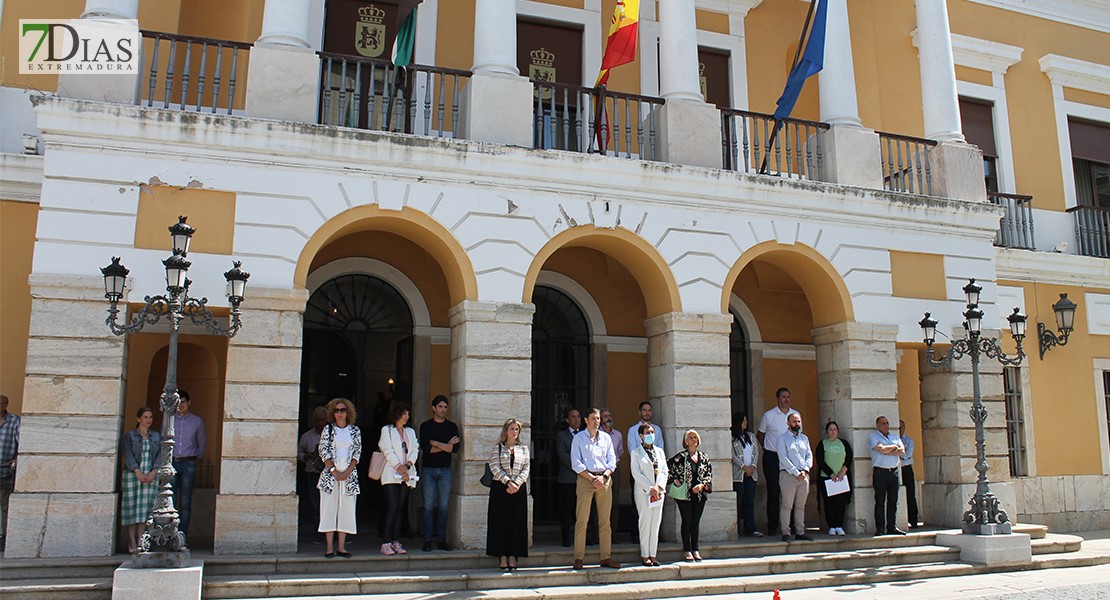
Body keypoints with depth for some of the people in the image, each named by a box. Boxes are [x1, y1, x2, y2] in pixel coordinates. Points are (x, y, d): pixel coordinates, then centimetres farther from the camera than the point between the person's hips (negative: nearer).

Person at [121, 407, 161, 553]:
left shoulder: (156, 436, 13)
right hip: (133, 475, -2)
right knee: (132, 507, -3)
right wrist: (137, 472, -16)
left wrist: (154, 472, -8)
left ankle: (141, 541, 4)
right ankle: (132, 542, 3)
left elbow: (159, 455, 7)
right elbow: (128, 454, -6)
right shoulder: (130, 435, 4)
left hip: (151, 476, 3)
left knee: (145, 508, 0)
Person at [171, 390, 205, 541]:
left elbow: (201, 442, 19)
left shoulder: (197, 421, 10)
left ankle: (182, 535, -1)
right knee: (170, 501, -4)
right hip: (171, 463, 1)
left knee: (185, 503, -2)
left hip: (188, 464, 0)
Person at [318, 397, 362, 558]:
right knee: (329, 508, -2)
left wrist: (347, 471, -7)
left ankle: (342, 547, 5)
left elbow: (357, 452, 4)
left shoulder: (355, 431, 7)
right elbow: (323, 451, -1)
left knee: (346, 509, 1)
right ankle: (329, 547, 1)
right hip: (330, 475, -1)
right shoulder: (328, 429, 4)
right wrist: (333, 470, -10)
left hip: (349, 475, 1)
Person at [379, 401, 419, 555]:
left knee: (401, 508, 2)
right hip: (391, 474, -5)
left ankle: (396, 542, 5)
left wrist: (407, 465, -7)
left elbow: (415, 450, 10)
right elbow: (388, 451, -5)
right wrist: (399, 467, -13)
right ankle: (386, 543, -11)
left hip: (406, 475, 5)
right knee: (392, 507, -12)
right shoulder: (387, 430, 5)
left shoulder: (410, 431, 20)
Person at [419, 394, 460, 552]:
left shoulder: (452, 426, 9)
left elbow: (455, 448, -4)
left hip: (445, 470, 2)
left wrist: (435, 443, -8)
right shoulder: (426, 426, 4)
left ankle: (442, 540, 9)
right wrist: (446, 445, -8)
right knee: (429, 506, -3)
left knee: (444, 506, 3)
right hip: (428, 469, -2)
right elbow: (425, 448, -9)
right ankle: (427, 540, 3)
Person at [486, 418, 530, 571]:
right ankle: (503, 557, 1)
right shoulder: (498, 447, 5)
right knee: (501, 522, -3)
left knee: (517, 522, 0)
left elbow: (526, 468, 4)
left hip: (519, 488, 2)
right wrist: (508, 482, -16)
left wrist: (516, 483, -11)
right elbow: (494, 468, -6)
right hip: (500, 488, -2)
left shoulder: (523, 448, 12)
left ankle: (513, 556, 5)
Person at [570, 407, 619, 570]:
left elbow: (612, 461, 10)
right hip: (585, 479, -3)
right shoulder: (578, 438, 4)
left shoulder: (606, 438, 15)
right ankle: (578, 558, -2)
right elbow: (576, 463, -3)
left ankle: (606, 557, 9)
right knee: (582, 520, -5)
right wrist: (592, 478, -11)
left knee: (605, 521, 4)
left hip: (605, 480, 4)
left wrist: (603, 477, -7)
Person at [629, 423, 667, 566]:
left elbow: (665, 471, 10)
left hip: (659, 491, 4)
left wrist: (659, 487, -5)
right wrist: (650, 489, -13)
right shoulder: (635, 452, 0)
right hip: (643, 492, -4)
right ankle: (645, 555, 3)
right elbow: (636, 473, -8)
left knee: (656, 523, 4)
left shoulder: (659, 451, 14)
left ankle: (653, 555, 10)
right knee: (645, 523, -4)